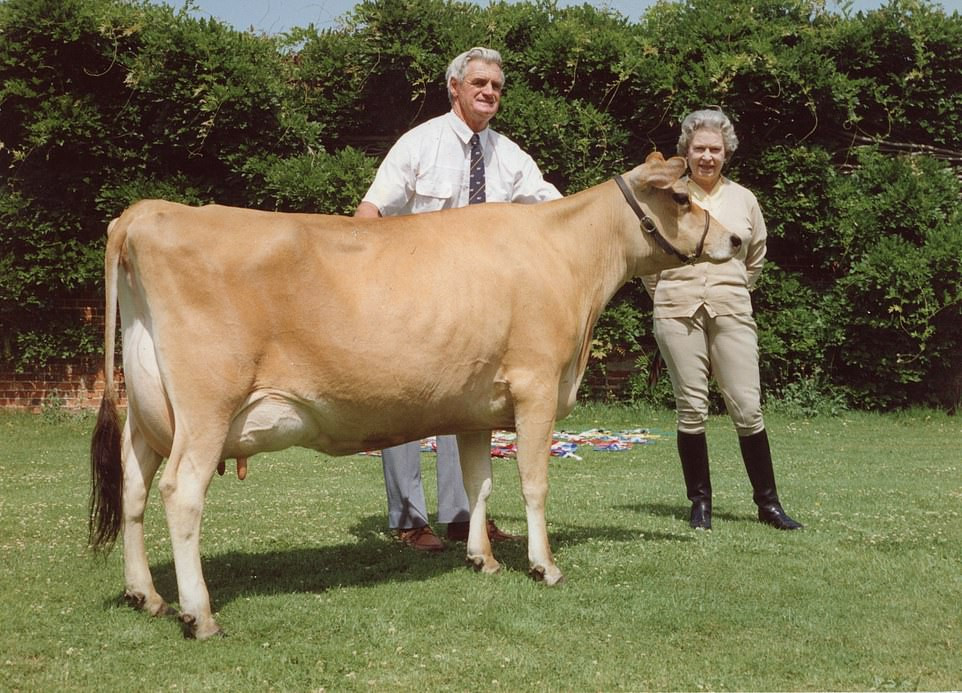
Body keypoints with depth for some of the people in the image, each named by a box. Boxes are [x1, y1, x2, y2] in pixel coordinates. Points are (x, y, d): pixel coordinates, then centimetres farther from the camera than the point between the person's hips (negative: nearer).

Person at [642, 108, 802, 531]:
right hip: (678, 314, -1)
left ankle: (767, 502, 5)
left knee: (747, 408, -3)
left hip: (731, 313, 1)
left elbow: (756, 258, 23)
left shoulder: (743, 200, 9)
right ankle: (700, 502, 11)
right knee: (691, 410, 1)